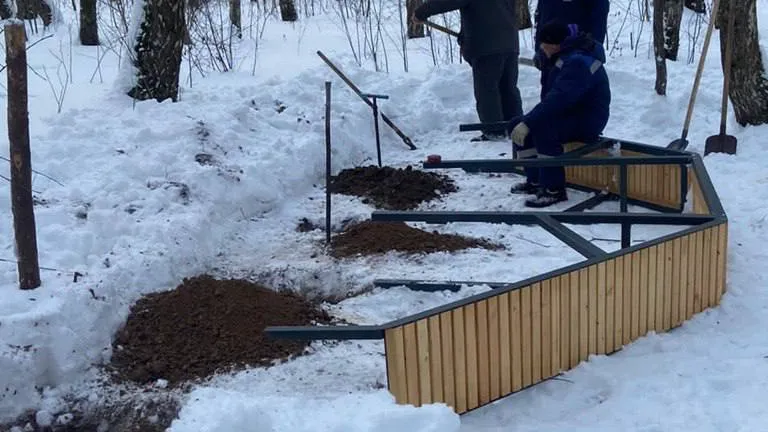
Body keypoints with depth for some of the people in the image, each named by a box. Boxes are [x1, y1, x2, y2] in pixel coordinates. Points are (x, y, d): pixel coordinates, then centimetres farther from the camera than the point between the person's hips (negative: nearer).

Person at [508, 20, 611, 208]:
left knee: (542, 130, -37)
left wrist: (528, 123, -38)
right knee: (517, 125, 4)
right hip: (570, 113, 11)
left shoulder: (578, 63, -26)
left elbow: (557, 99, -37)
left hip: (587, 120, -11)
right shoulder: (568, 55, 8)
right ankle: (535, 180, 9)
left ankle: (554, 190, -26)